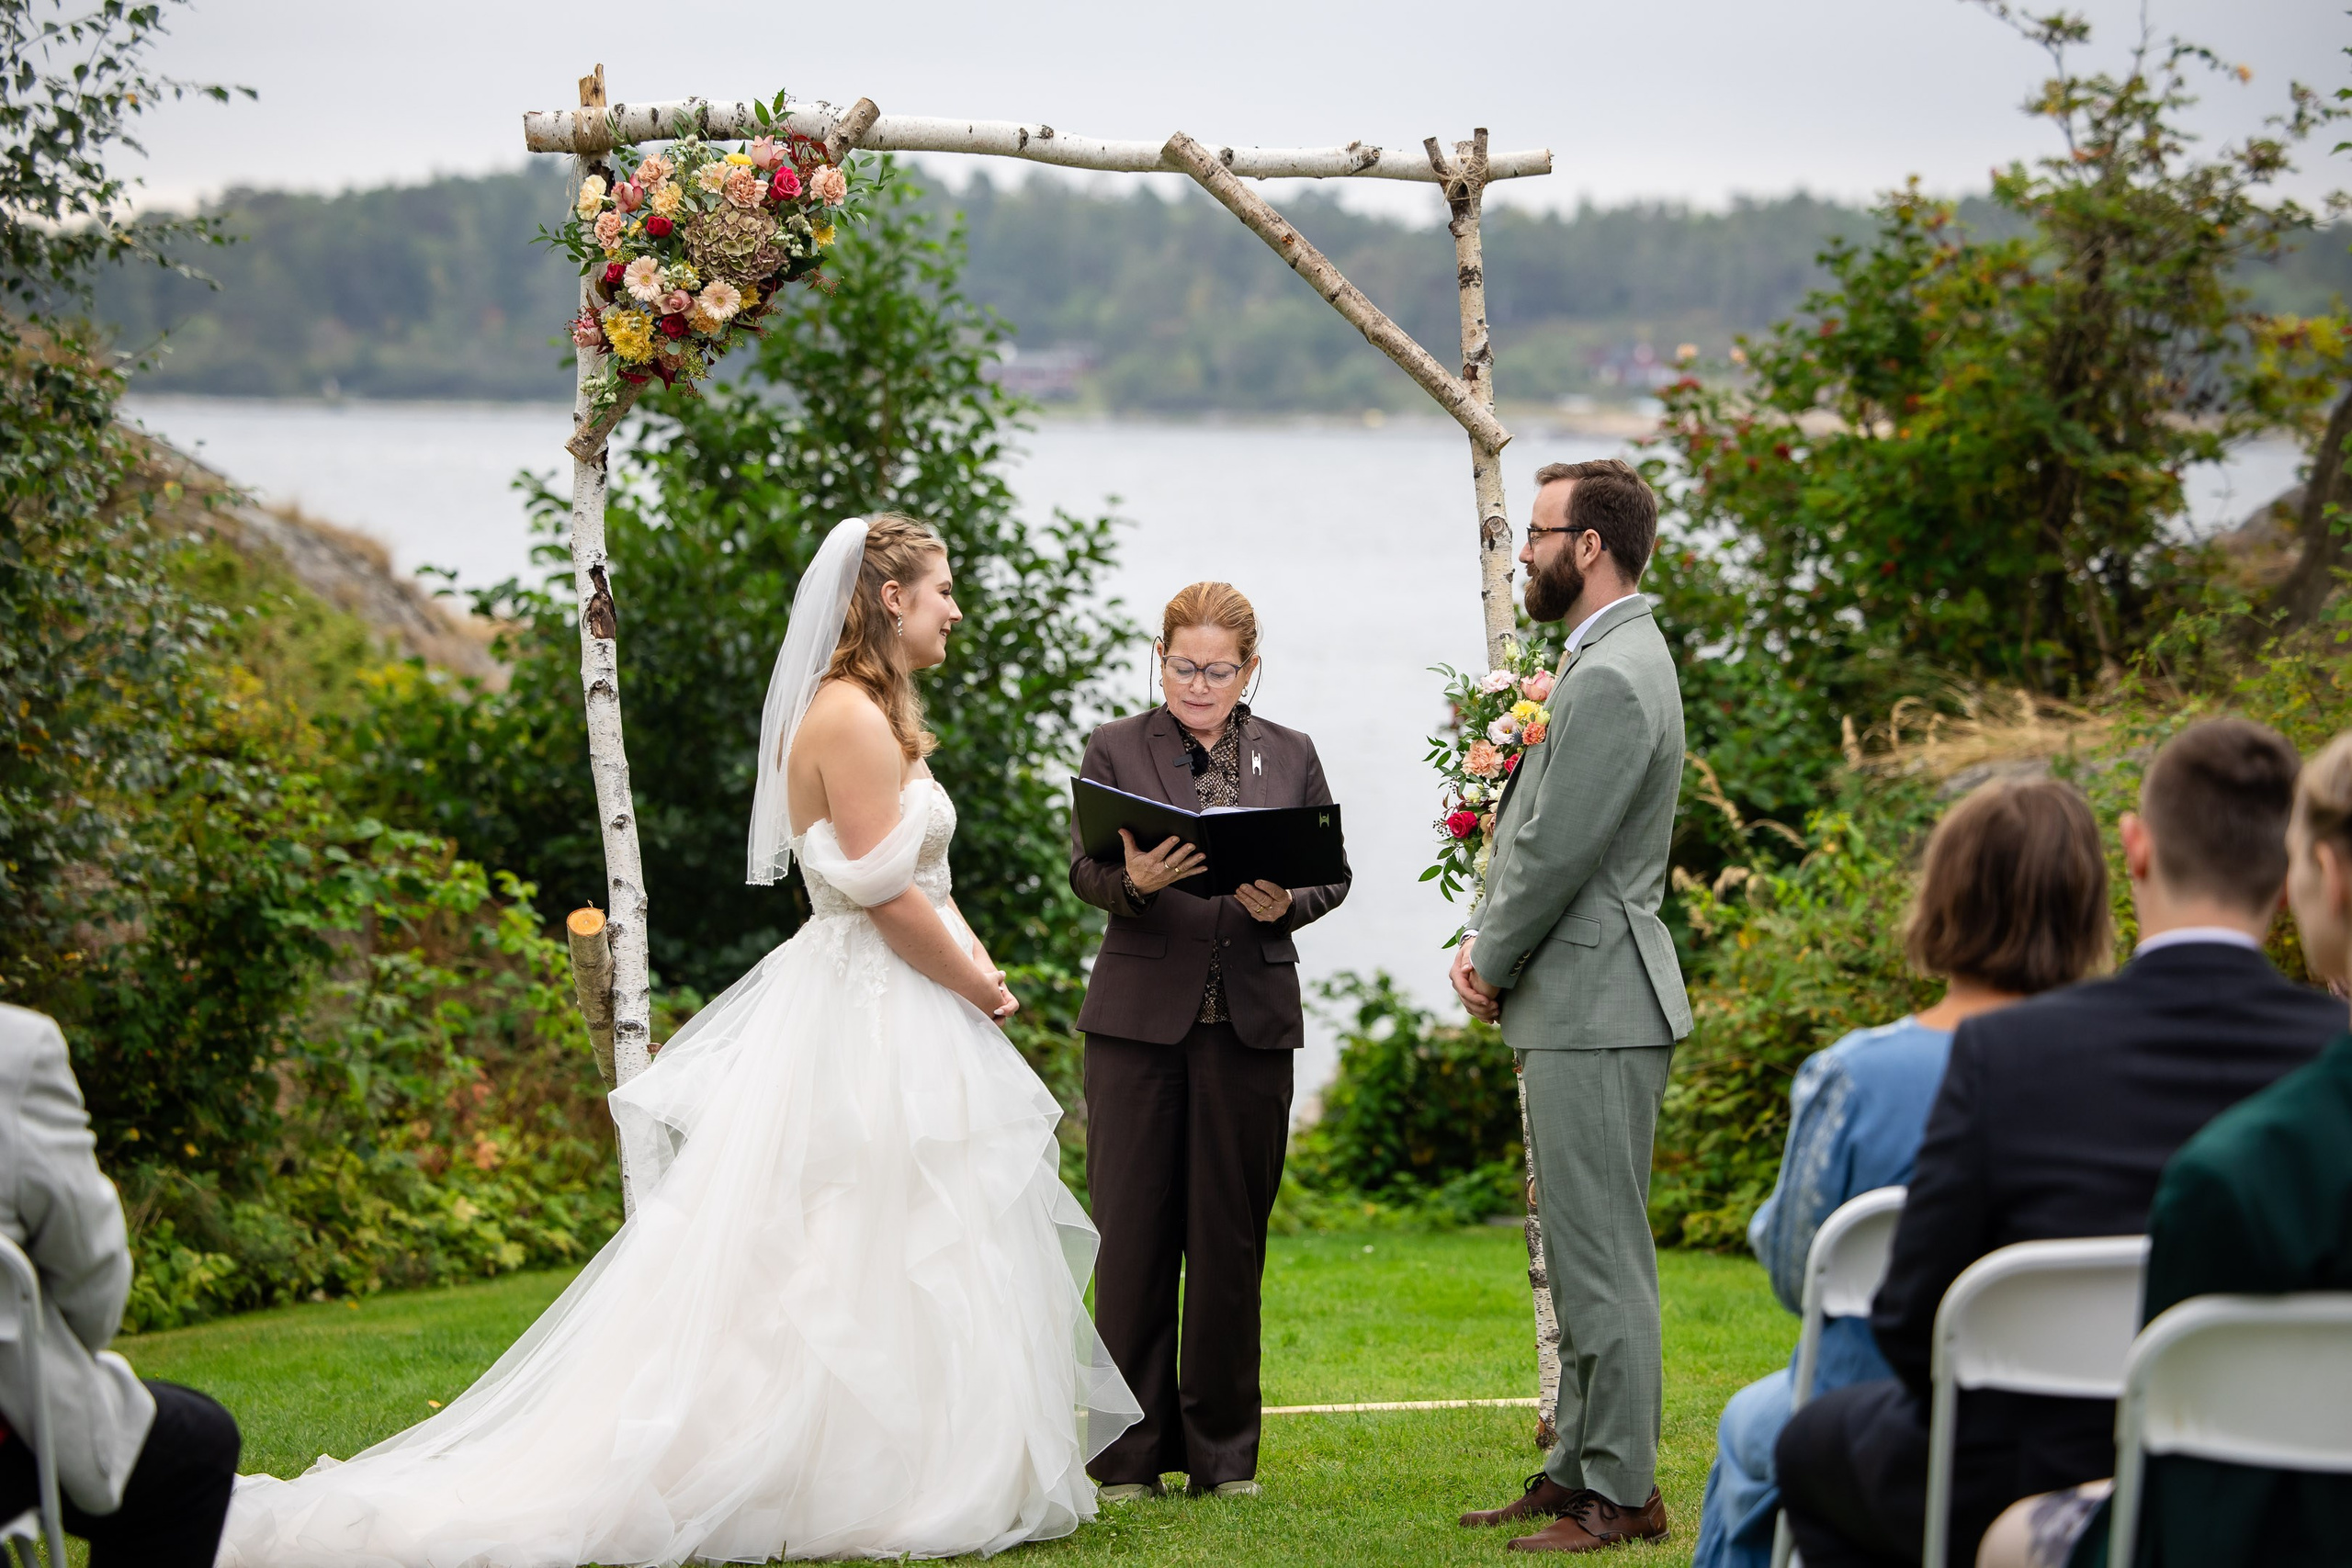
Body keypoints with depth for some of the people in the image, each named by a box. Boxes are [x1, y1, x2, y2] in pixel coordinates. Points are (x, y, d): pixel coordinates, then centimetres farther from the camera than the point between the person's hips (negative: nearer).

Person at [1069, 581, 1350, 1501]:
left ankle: (1222, 1452, 13)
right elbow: (1084, 869, -3)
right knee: (1133, 1233, -1)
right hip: (1141, 1018, -1)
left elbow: (1333, 872, 7)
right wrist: (1133, 880, -25)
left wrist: (1288, 903, -15)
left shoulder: (1290, 757, 13)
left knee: (1231, 1236, 4)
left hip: (1251, 1021, 2)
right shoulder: (1116, 749, 7)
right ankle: (1131, 1454, 6)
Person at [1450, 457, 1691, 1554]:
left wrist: (1492, 963, -6)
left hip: (1595, 1008, -11)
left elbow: (1558, 850, -20)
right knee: (1582, 1253, 15)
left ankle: (1620, 1493, -3)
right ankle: (1577, 1467, 22)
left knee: (1601, 1258, -7)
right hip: (1583, 1005, 11)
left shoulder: (1611, 680, -18)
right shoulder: (1610, 660, 16)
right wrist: (1485, 939, 6)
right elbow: (1533, 826, 19)